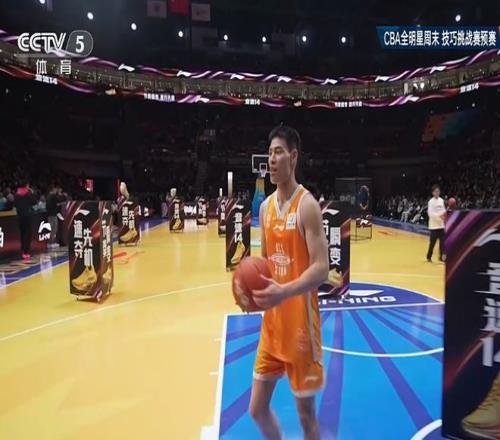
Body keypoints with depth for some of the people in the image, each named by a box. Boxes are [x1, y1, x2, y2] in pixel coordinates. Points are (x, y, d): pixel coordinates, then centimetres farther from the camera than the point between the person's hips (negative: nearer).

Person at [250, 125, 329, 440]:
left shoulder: (307, 205, -14)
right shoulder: (265, 206, 8)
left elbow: (321, 268, -19)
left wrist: (285, 292, -33)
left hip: (300, 325, -6)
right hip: (272, 323, 7)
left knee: (306, 413, 12)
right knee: (258, 409, 17)